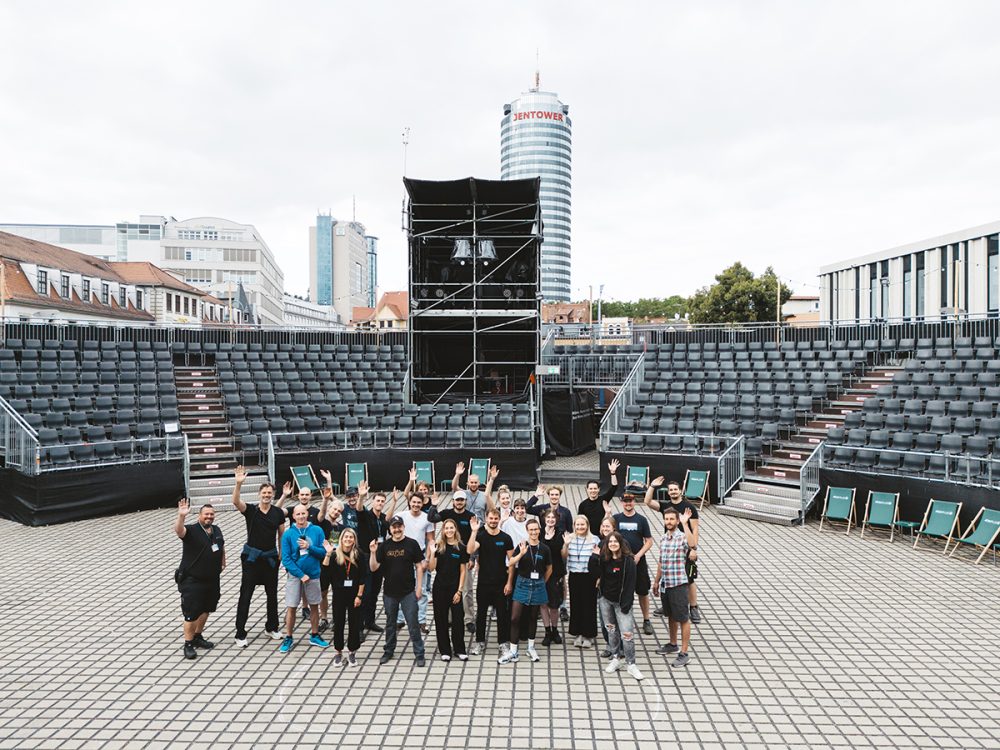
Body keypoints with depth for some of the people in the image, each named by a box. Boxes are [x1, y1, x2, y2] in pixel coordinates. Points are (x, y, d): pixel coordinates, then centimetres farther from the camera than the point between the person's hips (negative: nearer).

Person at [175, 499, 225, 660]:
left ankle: (198, 637, 37)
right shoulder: (191, 530, -15)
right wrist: (181, 515, -55)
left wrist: (223, 563, 20)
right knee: (191, 613, -3)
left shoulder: (217, 530, 6)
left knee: (205, 609, 19)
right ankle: (188, 644, 11)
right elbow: (178, 530, -39)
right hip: (192, 581, -7)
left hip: (212, 580, 7)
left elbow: (222, 547, 24)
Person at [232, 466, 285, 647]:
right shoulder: (250, 510, -8)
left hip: (270, 557, 3)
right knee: (245, 595, -1)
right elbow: (235, 501, -28)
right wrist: (239, 483, -43)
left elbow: (282, 535, 7)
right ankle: (240, 634, 9)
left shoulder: (278, 513, -1)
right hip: (251, 557, -3)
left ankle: (271, 627, 31)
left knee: (272, 594, 13)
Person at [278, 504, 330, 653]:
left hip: (313, 575, 1)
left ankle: (315, 636, 28)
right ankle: (288, 638, 20)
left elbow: (323, 552, -4)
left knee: (314, 606, 12)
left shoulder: (317, 530, -5)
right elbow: (286, 559, -8)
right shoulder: (288, 534, -7)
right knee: (291, 608, 4)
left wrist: (309, 547, -21)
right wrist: (301, 575, -13)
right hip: (295, 576, -1)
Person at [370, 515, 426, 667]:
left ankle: (419, 654, 11)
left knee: (413, 624, 0)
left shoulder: (412, 544, -7)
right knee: (390, 623, 17)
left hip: (408, 592, -2)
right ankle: (389, 651, 33)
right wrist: (373, 553, -20)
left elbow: (419, 566, -2)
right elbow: (374, 568, -4)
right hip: (389, 592, 3)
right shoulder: (384, 546, -1)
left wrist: (418, 587, -6)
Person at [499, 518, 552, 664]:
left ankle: (531, 648, 29)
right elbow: (511, 563, -15)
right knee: (515, 617, -5)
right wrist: (521, 554, -29)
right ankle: (513, 652, 4)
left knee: (533, 617, 13)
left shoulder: (544, 549, -2)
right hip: (522, 584, -1)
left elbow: (549, 569, 11)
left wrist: (542, 583, 13)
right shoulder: (522, 546, -6)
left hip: (537, 585, 1)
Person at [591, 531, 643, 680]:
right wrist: (594, 557, -11)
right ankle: (615, 659, 27)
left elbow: (630, 583, -14)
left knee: (627, 633, -8)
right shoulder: (604, 559, 2)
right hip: (605, 600, 5)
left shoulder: (628, 561, -14)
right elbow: (596, 573, -2)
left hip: (621, 601, -5)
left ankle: (630, 664, 7)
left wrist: (626, 604, -16)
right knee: (611, 630, 13)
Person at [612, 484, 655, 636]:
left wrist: (638, 555, -11)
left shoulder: (641, 520, 0)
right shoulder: (616, 518, 1)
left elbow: (649, 541, 0)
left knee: (643, 592, 8)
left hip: (638, 562, 0)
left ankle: (646, 620, 22)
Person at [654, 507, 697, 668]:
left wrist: (685, 523, -37)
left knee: (683, 618, 2)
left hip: (678, 584, -7)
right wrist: (657, 581, 20)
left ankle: (684, 653, 9)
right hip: (665, 583, 7)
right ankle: (673, 644, 36)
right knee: (671, 616, 21)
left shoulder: (682, 537, -12)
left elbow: (692, 544, -37)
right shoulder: (663, 538, 8)